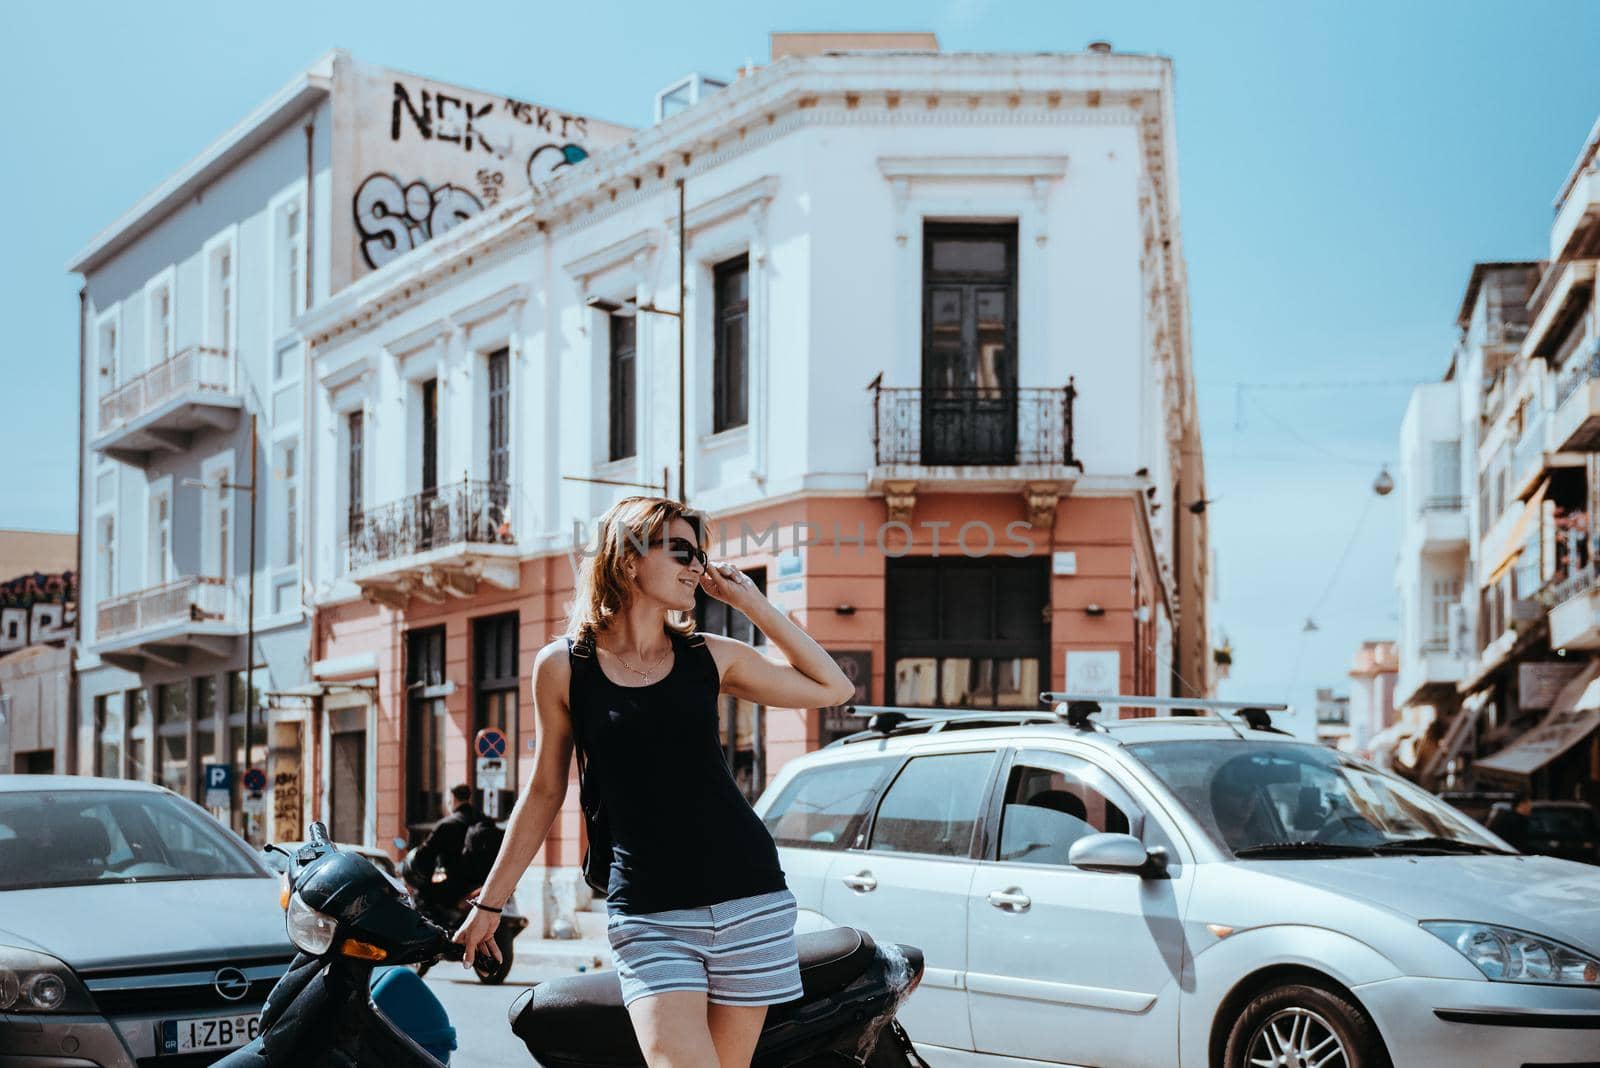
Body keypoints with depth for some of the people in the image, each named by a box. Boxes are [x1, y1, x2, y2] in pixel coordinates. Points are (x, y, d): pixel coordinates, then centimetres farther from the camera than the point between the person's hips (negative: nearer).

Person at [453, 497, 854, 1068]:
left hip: (748, 898, 2)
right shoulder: (562, 666, 3)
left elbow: (833, 688, 12)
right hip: (648, 914, -2)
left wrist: (751, 602, 6)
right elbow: (544, 792, 12)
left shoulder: (710, 656, 7)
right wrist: (488, 904, 15)